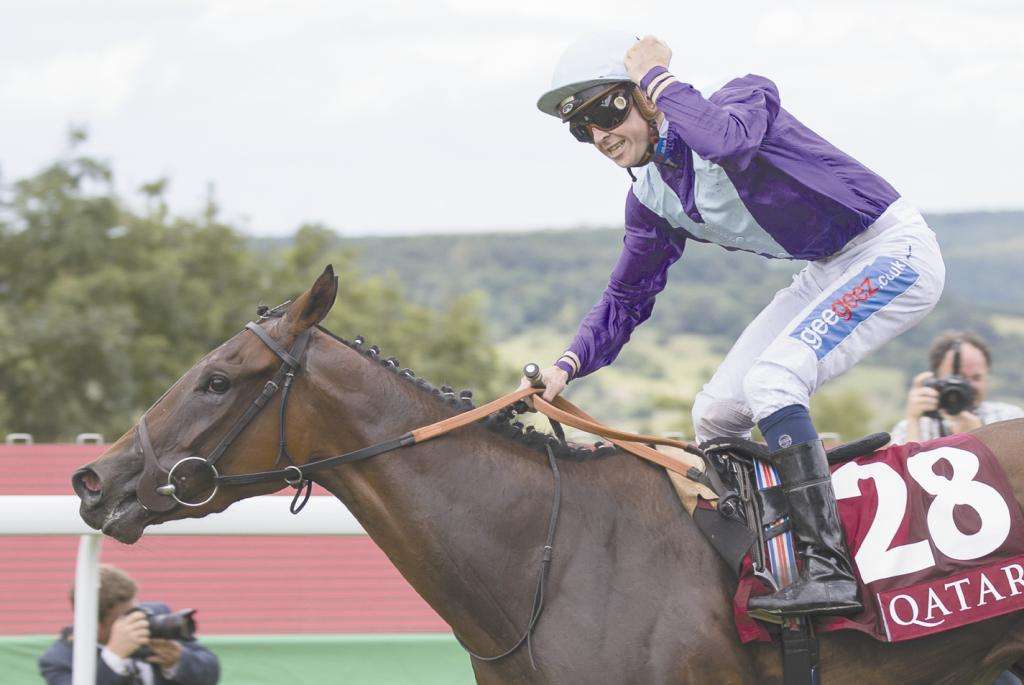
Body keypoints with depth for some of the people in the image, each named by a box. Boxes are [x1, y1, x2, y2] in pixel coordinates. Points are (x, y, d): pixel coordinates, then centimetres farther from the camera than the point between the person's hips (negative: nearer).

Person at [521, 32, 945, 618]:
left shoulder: (746, 98, -20)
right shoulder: (653, 199, 3)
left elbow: (726, 140, -44)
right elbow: (625, 299, 9)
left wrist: (658, 78, -29)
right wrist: (568, 366, -7)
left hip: (895, 254, -9)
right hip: (830, 275, 9)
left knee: (772, 379, -27)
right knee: (715, 414, 4)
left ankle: (830, 569, -29)